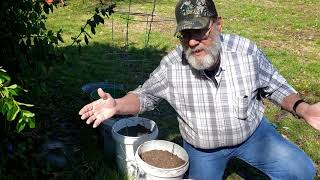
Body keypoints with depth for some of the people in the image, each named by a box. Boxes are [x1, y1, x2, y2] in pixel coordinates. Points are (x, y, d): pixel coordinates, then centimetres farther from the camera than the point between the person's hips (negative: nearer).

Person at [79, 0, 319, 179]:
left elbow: (275, 86, -7)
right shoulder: (171, 65, -22)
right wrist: (117, 105, -27)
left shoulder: (245, 50, -20)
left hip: (252, 132, 0)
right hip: (202, 148, 0)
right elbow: (146, 95, -8)